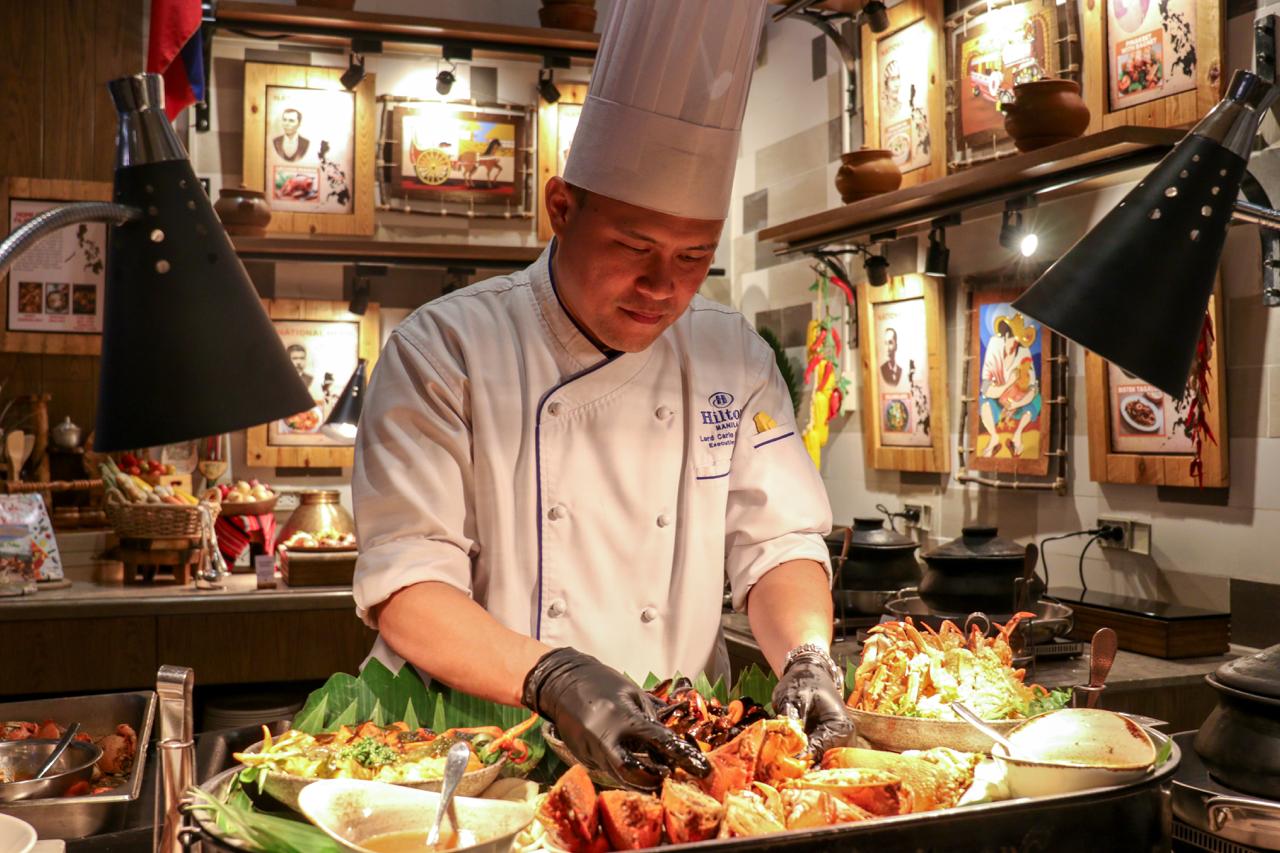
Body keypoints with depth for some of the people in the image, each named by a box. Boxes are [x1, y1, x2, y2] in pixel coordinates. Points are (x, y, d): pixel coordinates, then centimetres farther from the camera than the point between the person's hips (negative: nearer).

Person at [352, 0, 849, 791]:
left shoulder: (737, 359, 4)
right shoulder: (445, 348, -9)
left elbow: (778, 541, 4)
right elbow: (405, 585, -14)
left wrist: (808, 657, -16)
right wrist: (551, 678, -29)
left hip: (680, 748, 4)